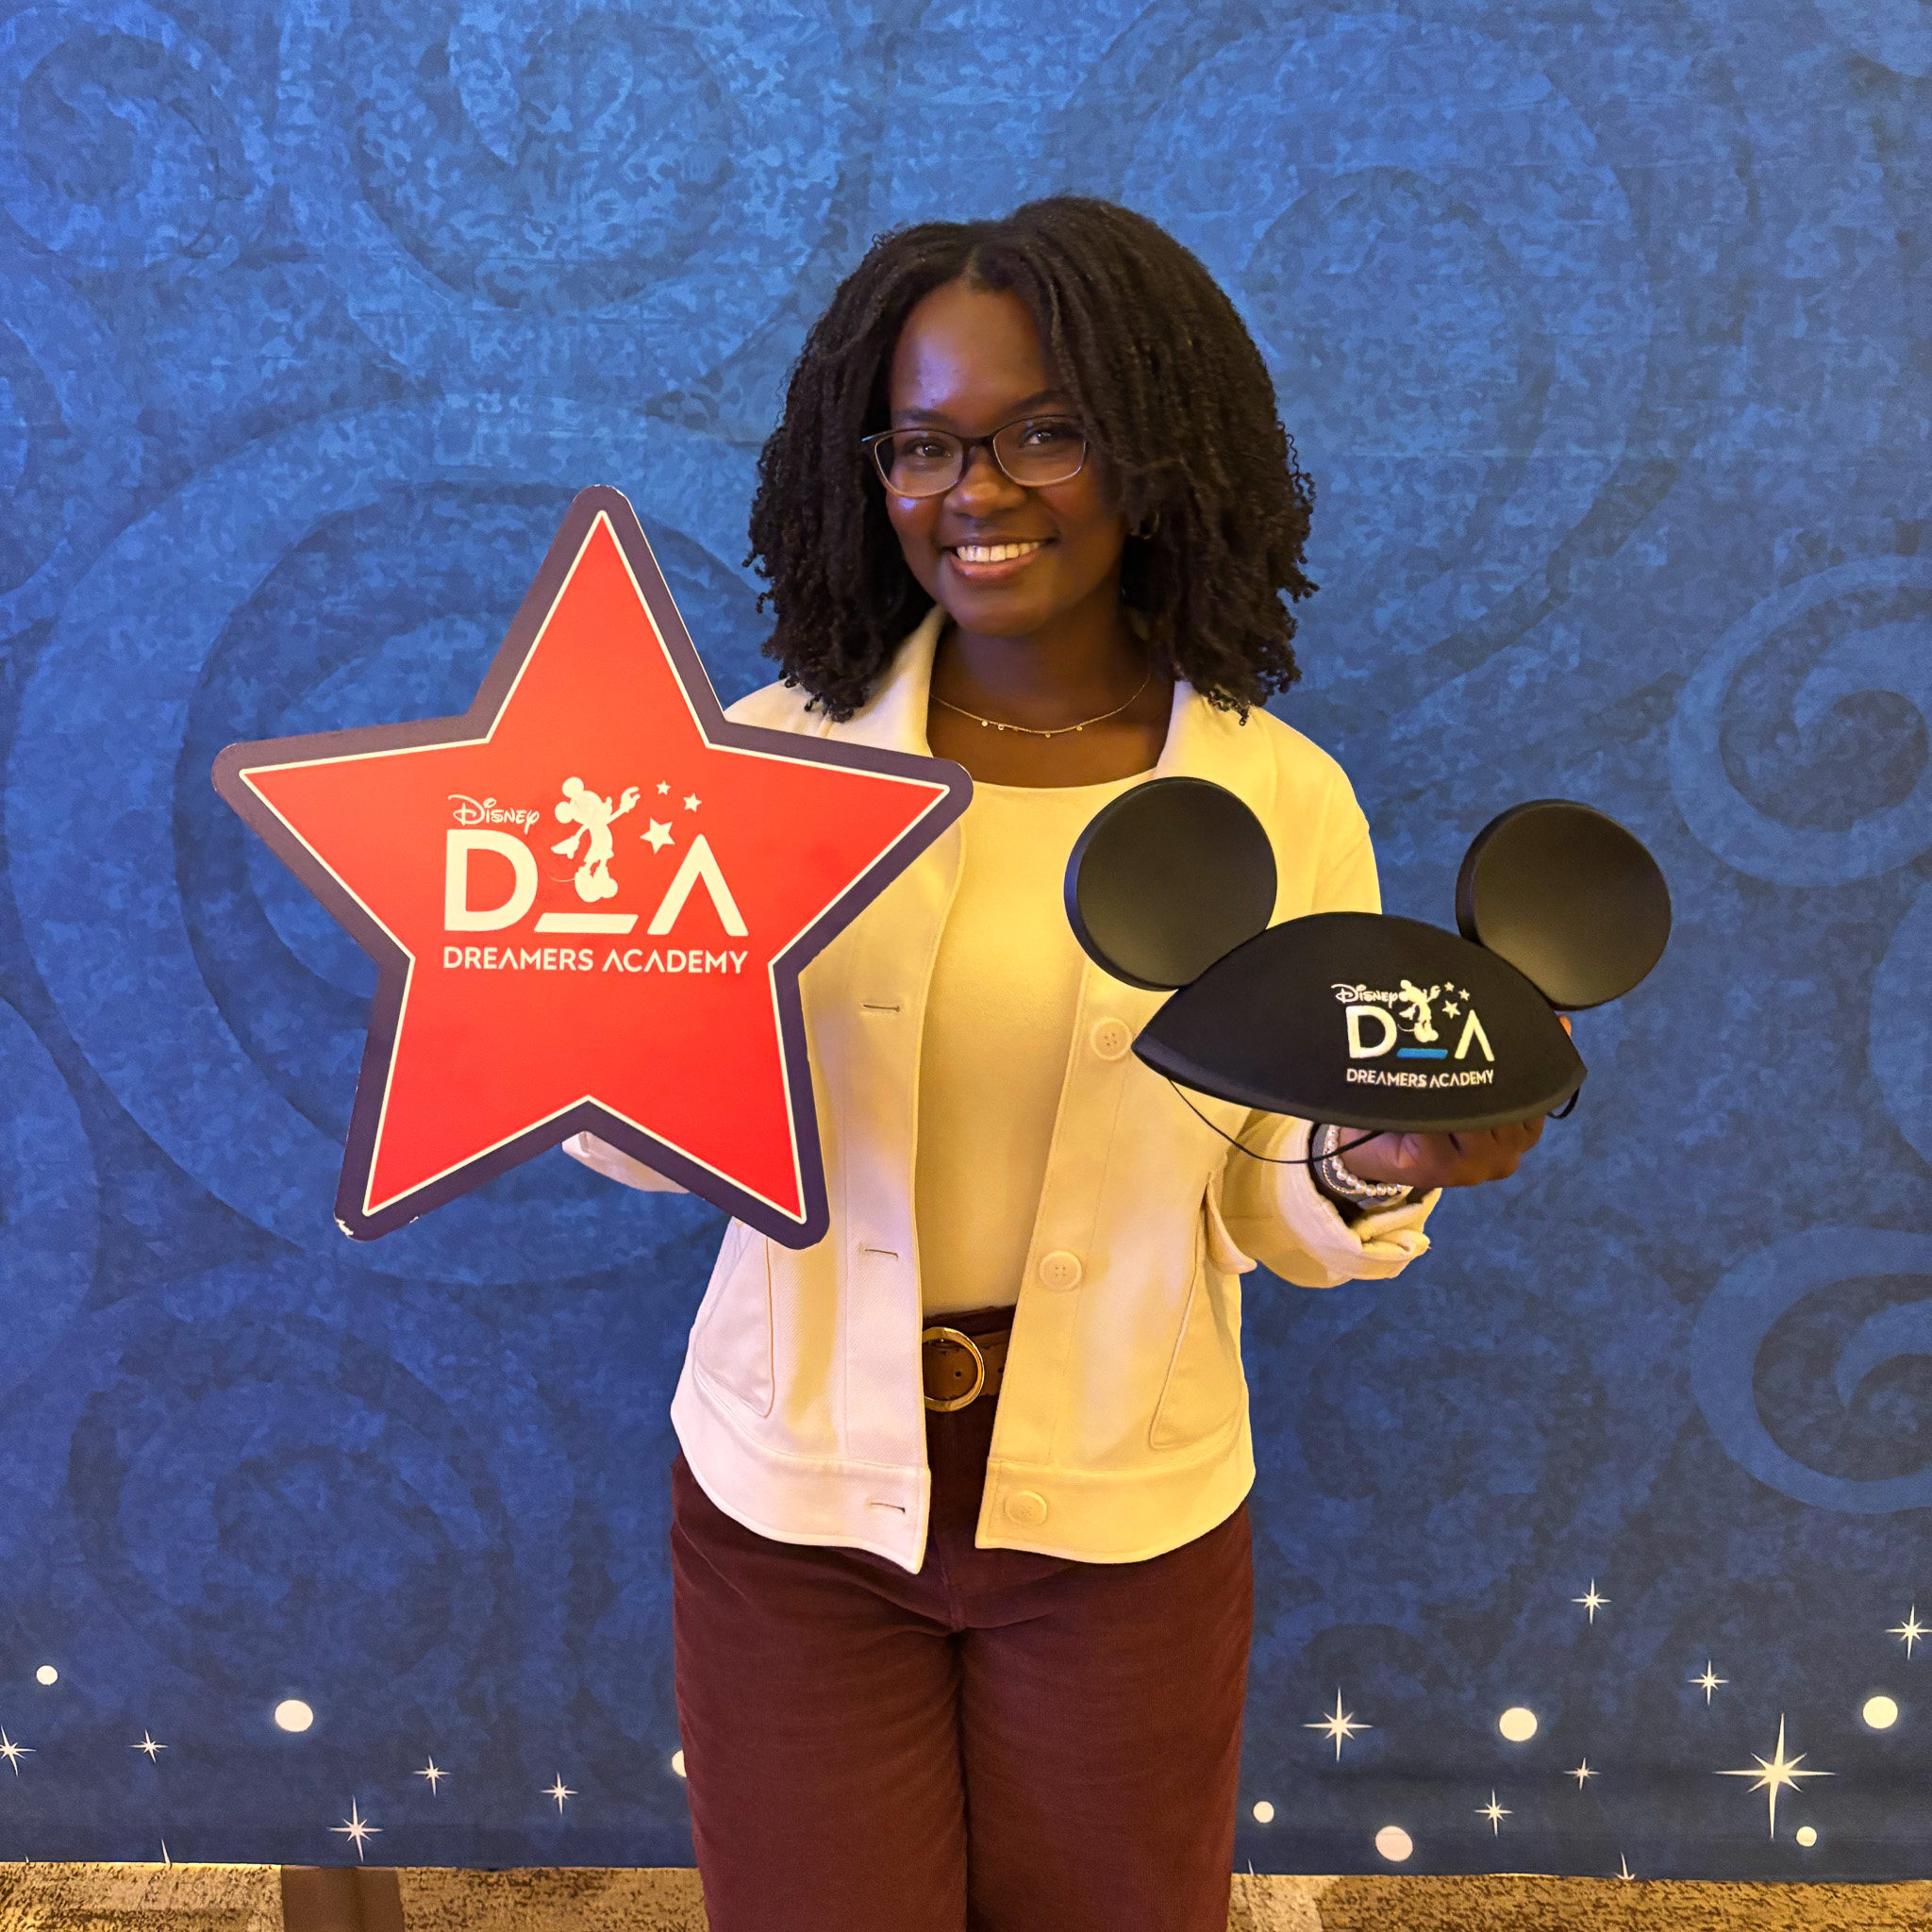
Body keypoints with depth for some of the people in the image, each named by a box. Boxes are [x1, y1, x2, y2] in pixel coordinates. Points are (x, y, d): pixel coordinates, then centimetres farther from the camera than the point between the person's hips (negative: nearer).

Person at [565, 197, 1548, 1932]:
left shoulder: (1285, 799, -7)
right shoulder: (777, 753, -7)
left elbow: (1278, 1215, -1)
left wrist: (1375, 1169, -22)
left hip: (1123, 1515, 1)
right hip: (794, 1492, 0)